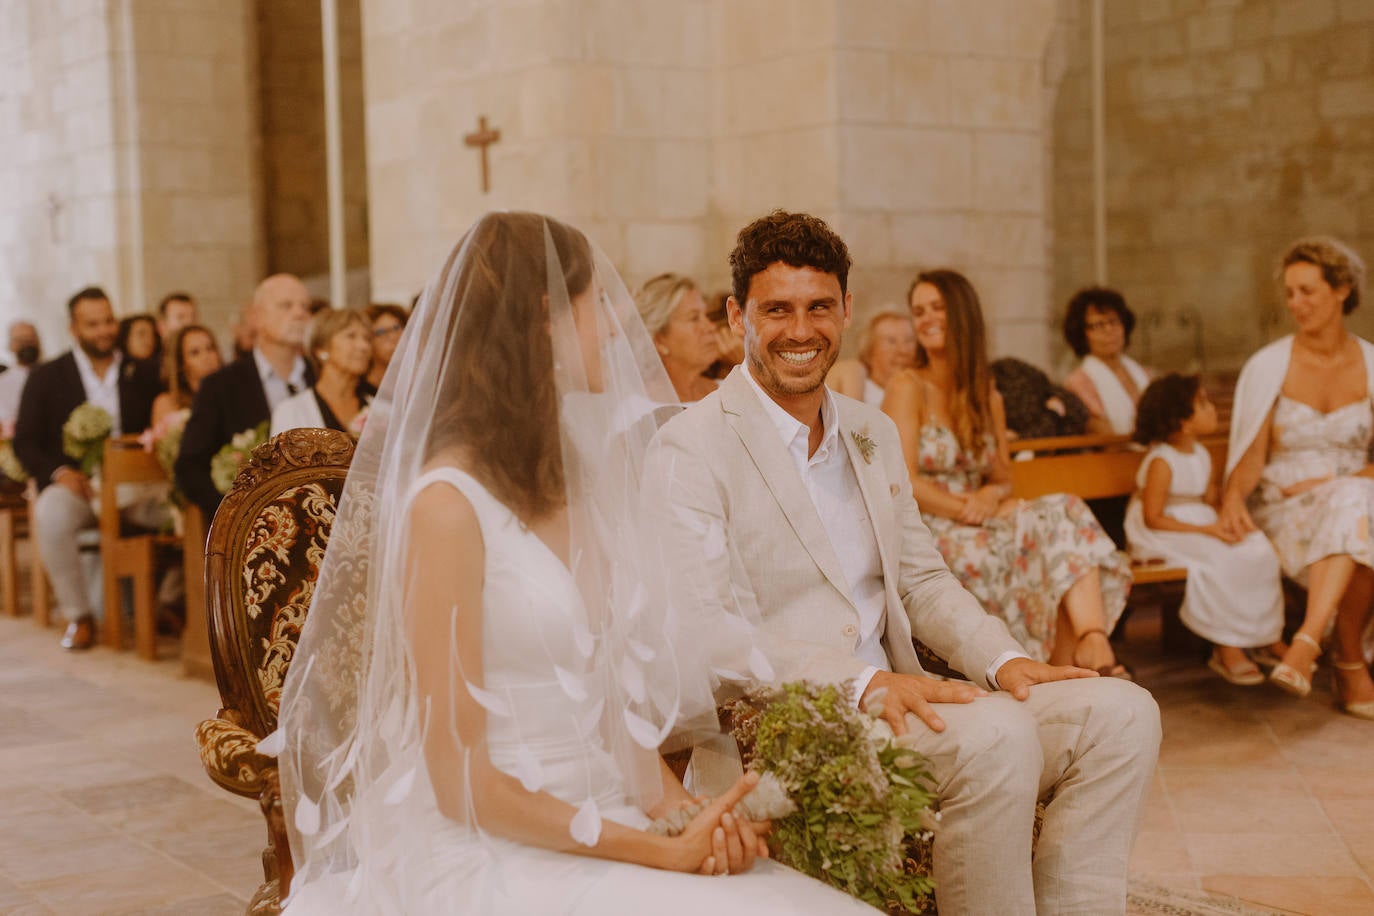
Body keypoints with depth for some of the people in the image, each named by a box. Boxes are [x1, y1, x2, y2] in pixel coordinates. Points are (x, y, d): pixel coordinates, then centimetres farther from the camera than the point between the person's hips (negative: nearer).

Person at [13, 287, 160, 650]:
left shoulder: (144, 375, 14)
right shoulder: (46, 378, 9)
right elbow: (25, 443, 5)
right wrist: (59, 471, -15)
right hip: (76, 484, -1)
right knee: (50, 515, -36)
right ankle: (78, 616, -19)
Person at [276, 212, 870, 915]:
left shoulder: (573, 482, 11)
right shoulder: (448, 502, -11)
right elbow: (461, 782, -11)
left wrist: (682, 811, -4)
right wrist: (658, 853, -14)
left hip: (606, 830, 6)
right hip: (495, 859, -6)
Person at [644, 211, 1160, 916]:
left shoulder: (874, 434, 18)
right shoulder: (691, 448, -7)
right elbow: (700, 632, -16)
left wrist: (1004, 661, 0)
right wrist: (862, 681, -26)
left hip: (891, 696, 8)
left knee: (1121, 713, -7)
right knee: (997, 735, -31)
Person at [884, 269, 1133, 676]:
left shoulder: (988, 398, 18)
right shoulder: (907, 388, -2)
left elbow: (1003, 478, 14)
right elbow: (904, 483, -11)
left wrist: (992, 495, -10)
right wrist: (968, 508, -19)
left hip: (975, 529, 5)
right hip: (925, 535, -5)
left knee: (1067, 512, -23)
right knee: (1054, 523, -25)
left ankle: (1093, 643, -41)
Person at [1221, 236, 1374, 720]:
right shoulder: (1268, 366, 3)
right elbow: (1252, 454, -1)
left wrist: (1334, 482, -14)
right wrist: (1233, 496, -21)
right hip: (1285, 511, -1)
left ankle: (1307, 643, -44)